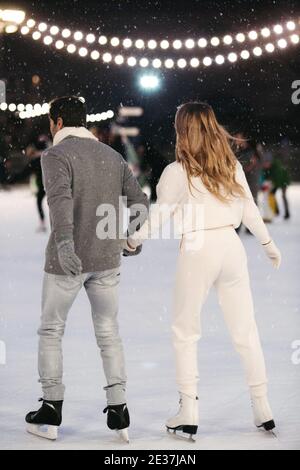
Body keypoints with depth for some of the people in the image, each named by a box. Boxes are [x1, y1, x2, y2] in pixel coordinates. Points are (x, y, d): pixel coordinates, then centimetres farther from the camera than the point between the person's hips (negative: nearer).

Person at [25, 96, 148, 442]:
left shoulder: (56, 155, -10)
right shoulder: (112, 156, 9)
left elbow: (60, 197, -29)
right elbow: (139, 202, 11)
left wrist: (63, 241, -44)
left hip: (68, 257, -5)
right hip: (106, 258, 5)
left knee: (51, 331, 12)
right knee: (108, 333, 14)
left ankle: (51, 412, 14)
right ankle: (118, 412, 9)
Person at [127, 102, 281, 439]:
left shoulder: (177, 172, -6)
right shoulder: (232, 165, 6)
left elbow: (158, 220, -2)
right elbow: (248, 210, 10)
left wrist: (133, 240, 15)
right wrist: (269, 245, 23)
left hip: (198, 250, -4)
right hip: (231, 246, 4)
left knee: (185, 332, 9)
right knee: (245, 330, 9)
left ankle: (188, 413, 6)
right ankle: (263, 409, 12)